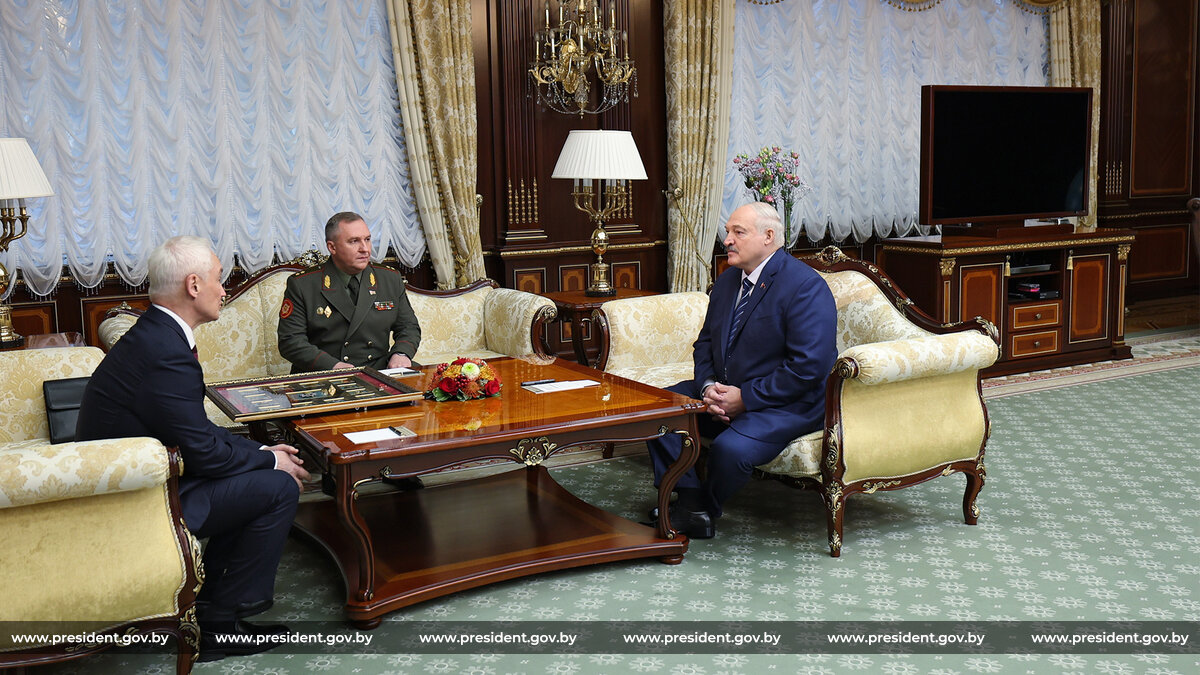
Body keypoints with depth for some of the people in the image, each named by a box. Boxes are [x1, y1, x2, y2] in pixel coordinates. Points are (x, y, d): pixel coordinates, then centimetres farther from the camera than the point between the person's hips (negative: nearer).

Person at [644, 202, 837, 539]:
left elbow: (809, 366, -23)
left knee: (730, 448, -32)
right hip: (725, 393, 8)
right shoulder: (727, 281, 10)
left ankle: (706, 509, 0)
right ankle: (690, 500, -5)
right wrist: (707, 386, -7)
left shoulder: (806, 286, -17)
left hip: (787, 404, -8)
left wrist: (745, 397, -21)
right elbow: (705, 342, 16)